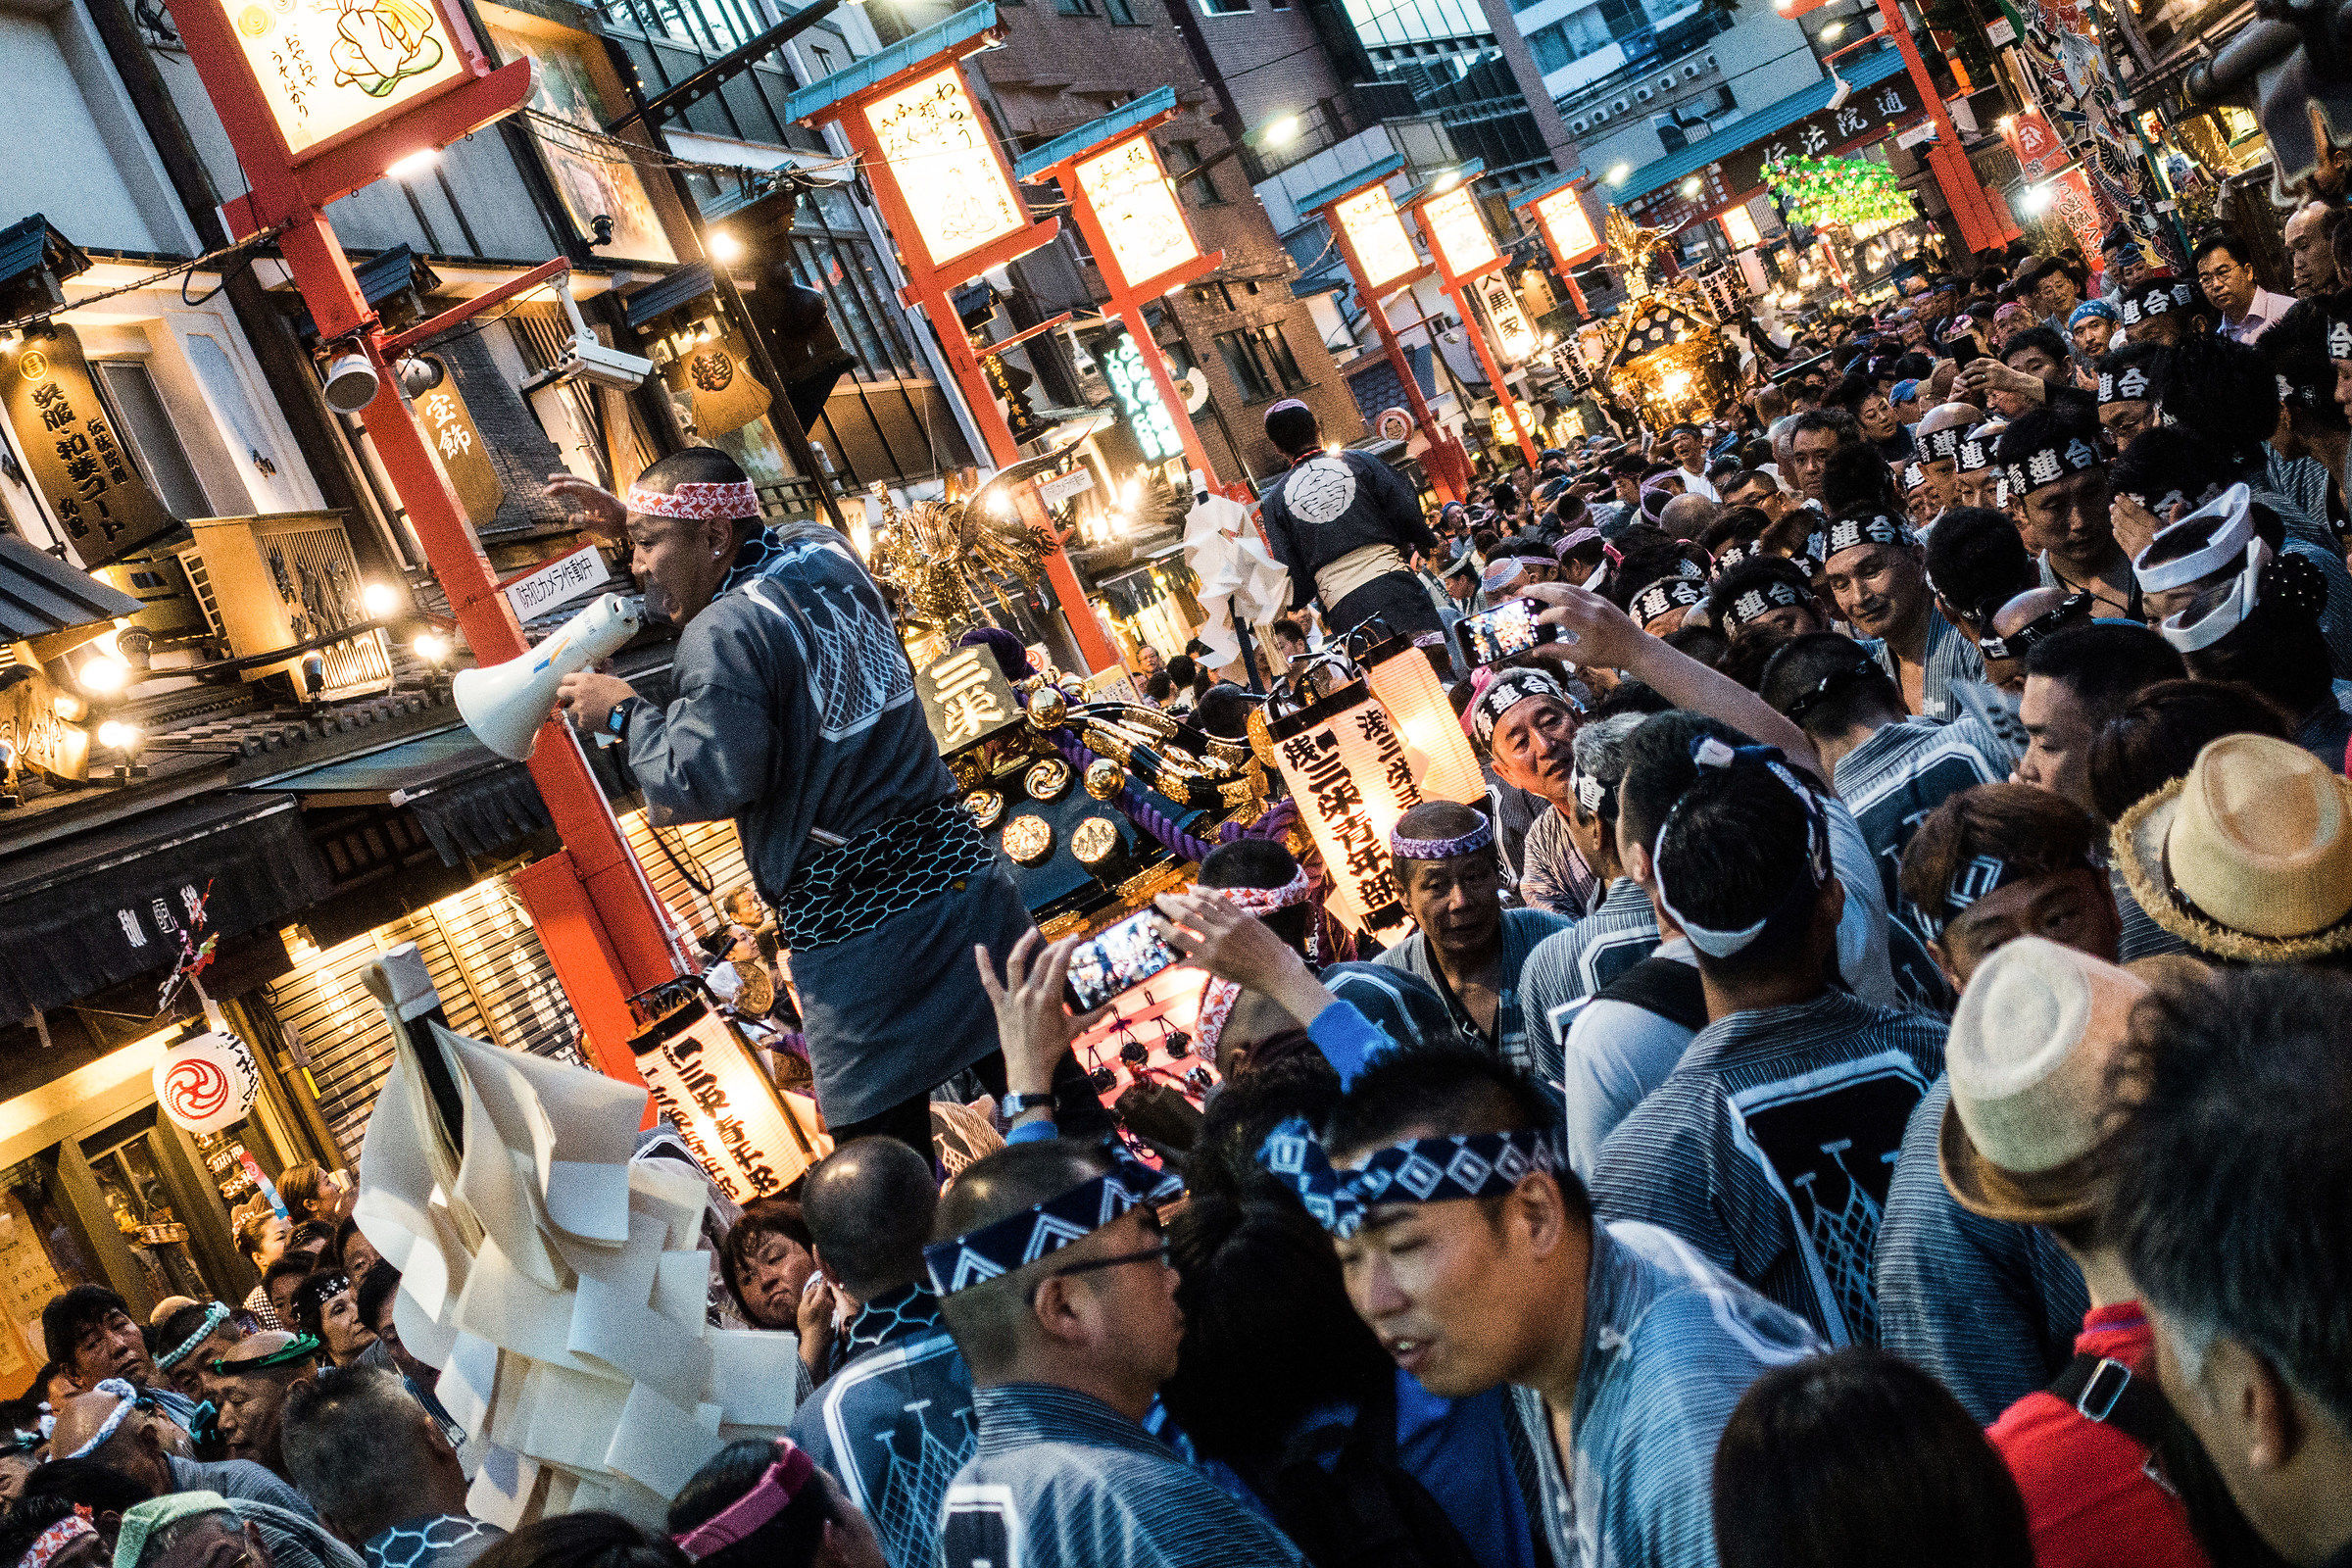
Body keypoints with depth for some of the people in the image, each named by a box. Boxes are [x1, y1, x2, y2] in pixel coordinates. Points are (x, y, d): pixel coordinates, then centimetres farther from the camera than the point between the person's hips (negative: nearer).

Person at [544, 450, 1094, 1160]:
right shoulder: (825, 552, 12)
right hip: (964, 879, 8)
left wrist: (625, 714, -2)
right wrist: (638, 519, 27)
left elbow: (712, 781, -16)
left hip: (858, 934, -7)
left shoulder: (722, 633, -11)